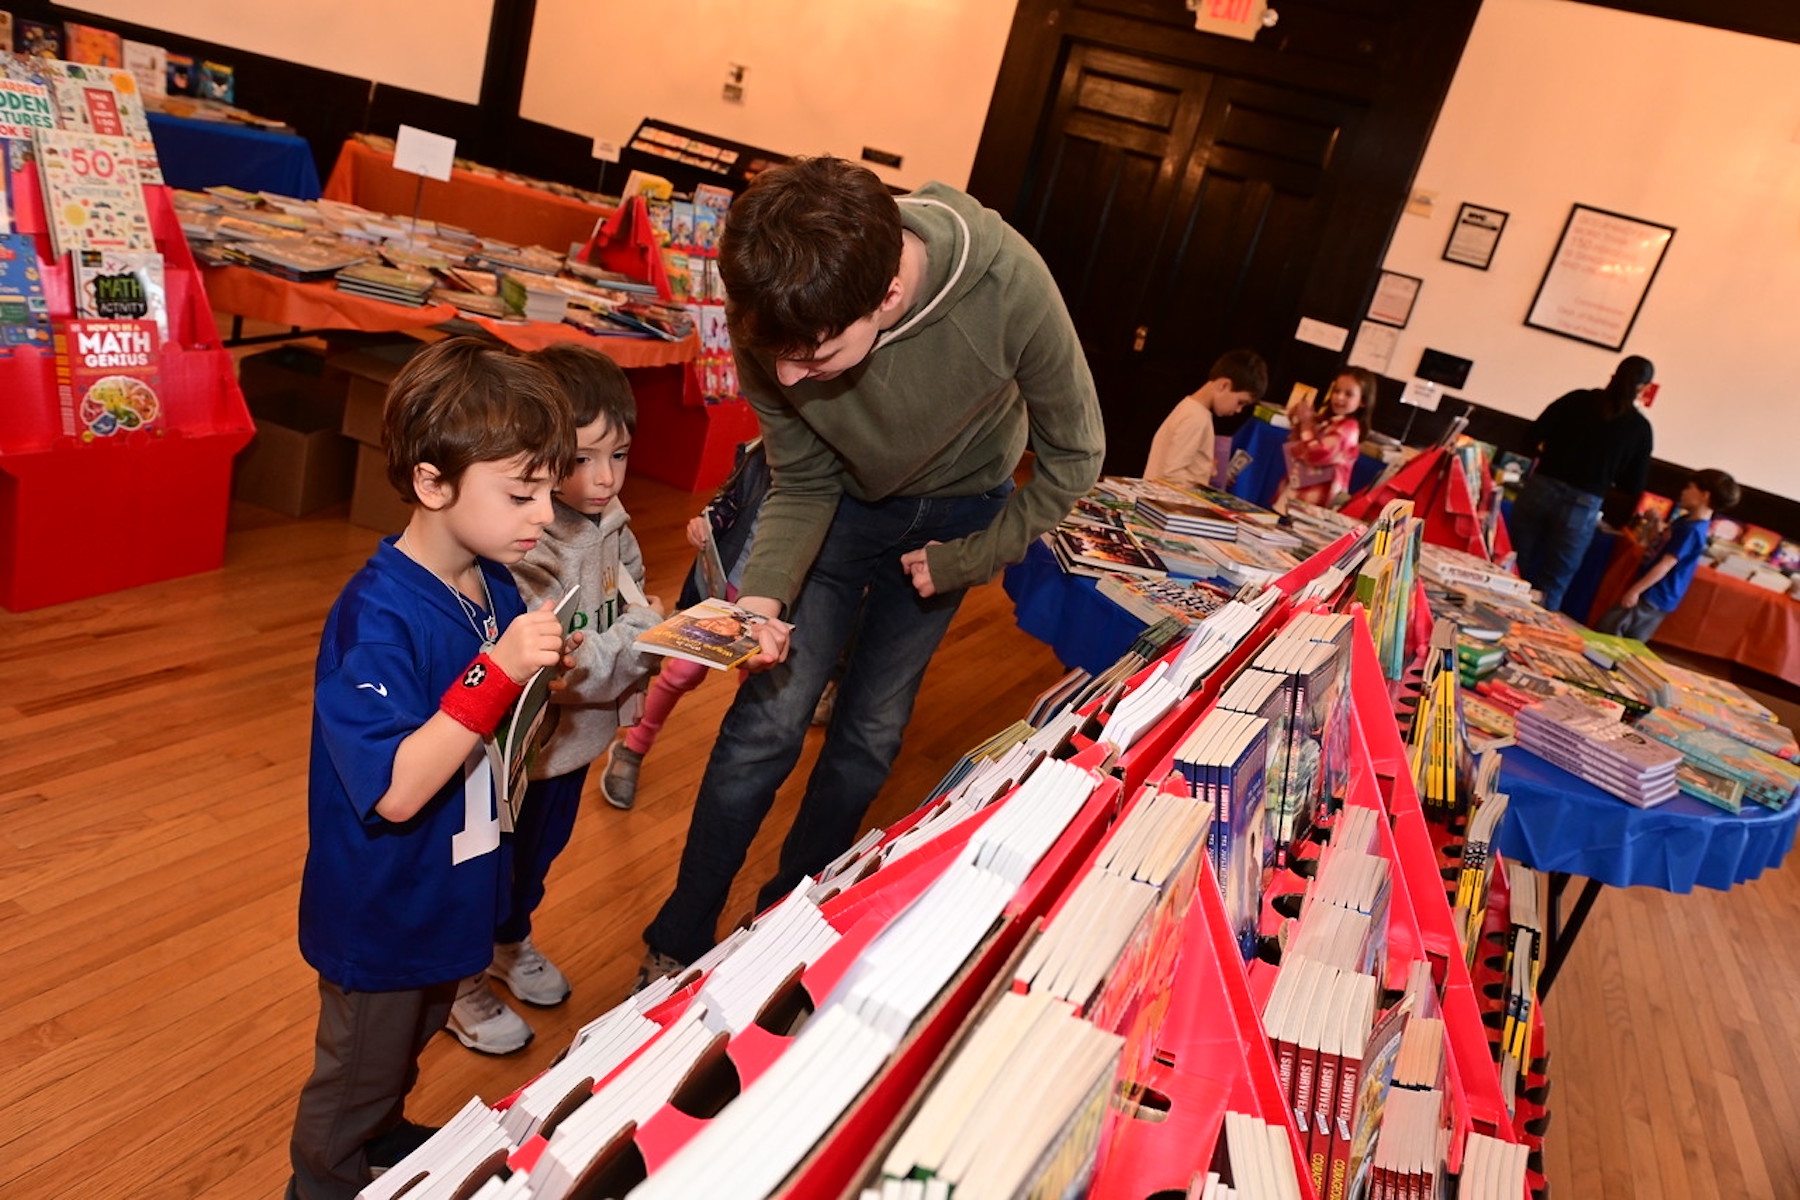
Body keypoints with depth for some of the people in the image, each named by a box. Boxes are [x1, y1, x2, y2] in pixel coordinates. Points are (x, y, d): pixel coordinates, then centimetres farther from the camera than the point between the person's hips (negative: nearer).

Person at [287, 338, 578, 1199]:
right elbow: (396, 791, -35)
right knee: (358, 1071, 20)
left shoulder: (497, 586, -6)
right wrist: (498, 671, -40)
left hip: (453, 892, 8)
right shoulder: (378, 618, -30)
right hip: (382, 914, -7)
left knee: (409, 1045, 32)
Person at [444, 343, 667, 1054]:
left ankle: (508, 942, 57)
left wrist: (658, 629, -12)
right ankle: (459, 982, 41)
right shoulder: (524, 549, -32)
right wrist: (641, 637, -32)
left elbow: (632, 605, 7)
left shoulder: (610, 522, -4)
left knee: (539, 852, 30)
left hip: (575, 735, 8)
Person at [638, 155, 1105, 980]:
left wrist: (969, 560, -15)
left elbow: (1072, 453, -19)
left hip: (959, 506, 0)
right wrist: (763, 596, -30)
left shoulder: (1007, 284, -37)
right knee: (768, 720, -7)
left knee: (870, 730, 5)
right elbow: (801, 482, -15)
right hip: (846, 496, 0)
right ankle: (675, 950, 14)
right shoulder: (775, 323, -31)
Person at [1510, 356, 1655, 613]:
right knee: (1552, 588, 8)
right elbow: (1633, 486, 5)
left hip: (1540, 490, 1)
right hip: (1581, 506, -1)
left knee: (1512, 570, 12)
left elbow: (1533, 436, 0)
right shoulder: (1640, 427, 1)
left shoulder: (1578, 399, 2)